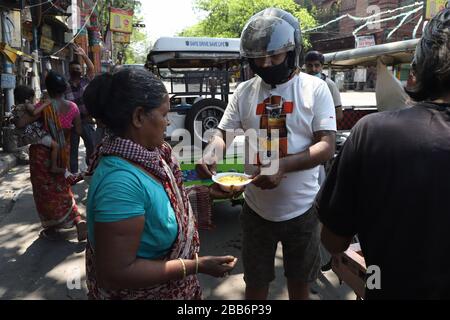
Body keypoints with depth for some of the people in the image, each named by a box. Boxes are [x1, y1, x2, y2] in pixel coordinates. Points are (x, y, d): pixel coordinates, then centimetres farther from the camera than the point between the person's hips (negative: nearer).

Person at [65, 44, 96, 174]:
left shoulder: (86, 81, 5)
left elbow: (92, 69, -9)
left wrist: (84, 55, -19)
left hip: (87, 120, 2)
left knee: (92, 146, 7)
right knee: (72, 148, 7)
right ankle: (73, 172, 15)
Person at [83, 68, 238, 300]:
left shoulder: (146, 153, -8)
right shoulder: (121, 180, -33)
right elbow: (116, 274, -31)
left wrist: (205, 192, 4)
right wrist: (197, 266, -28)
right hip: (143, 291, -8)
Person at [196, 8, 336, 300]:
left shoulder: (315, 88, -7)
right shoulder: (244, 91, 1)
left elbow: (327, 146, -13)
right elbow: (224, 134, 4)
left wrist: (282, 165, -29)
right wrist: (211, 152, -20)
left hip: (301, 209, -1)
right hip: (256, 209, 2)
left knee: (299, 282, 20)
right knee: (256, 284, 18)